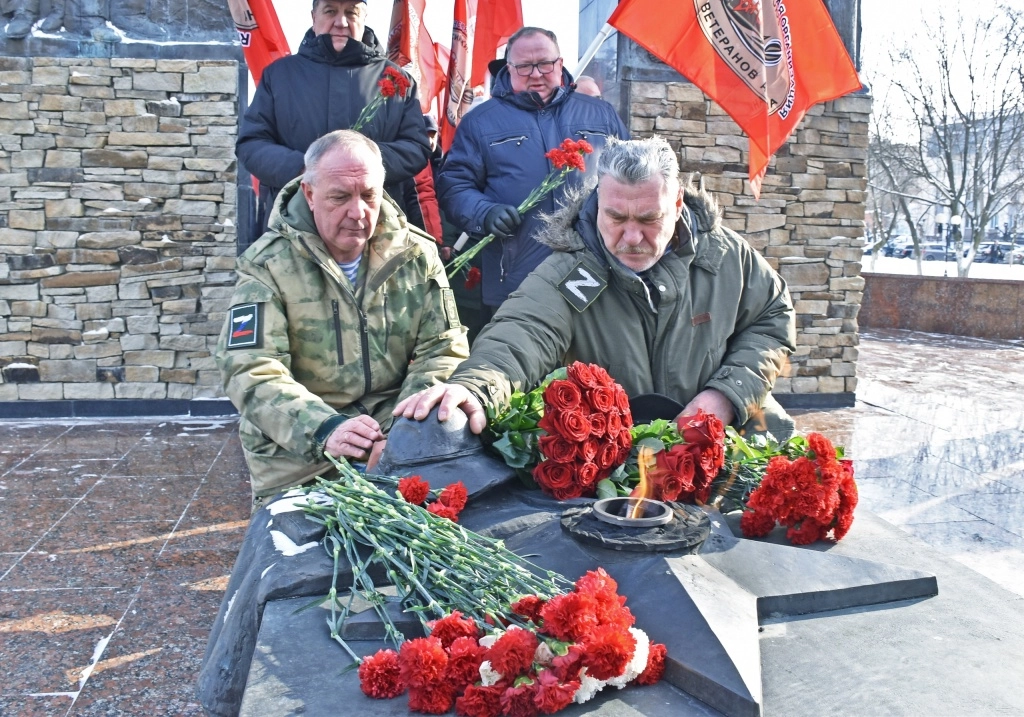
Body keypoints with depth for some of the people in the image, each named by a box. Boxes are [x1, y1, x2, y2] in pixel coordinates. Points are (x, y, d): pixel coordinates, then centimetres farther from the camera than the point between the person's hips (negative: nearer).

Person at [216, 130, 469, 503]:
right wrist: (325, 429, -31)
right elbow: (251, 371, -13)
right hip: (299, 457, -2)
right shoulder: (268, 265, -3)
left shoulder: (417, 255, 5)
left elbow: (443, 351, 3)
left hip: (402, 447, 3)